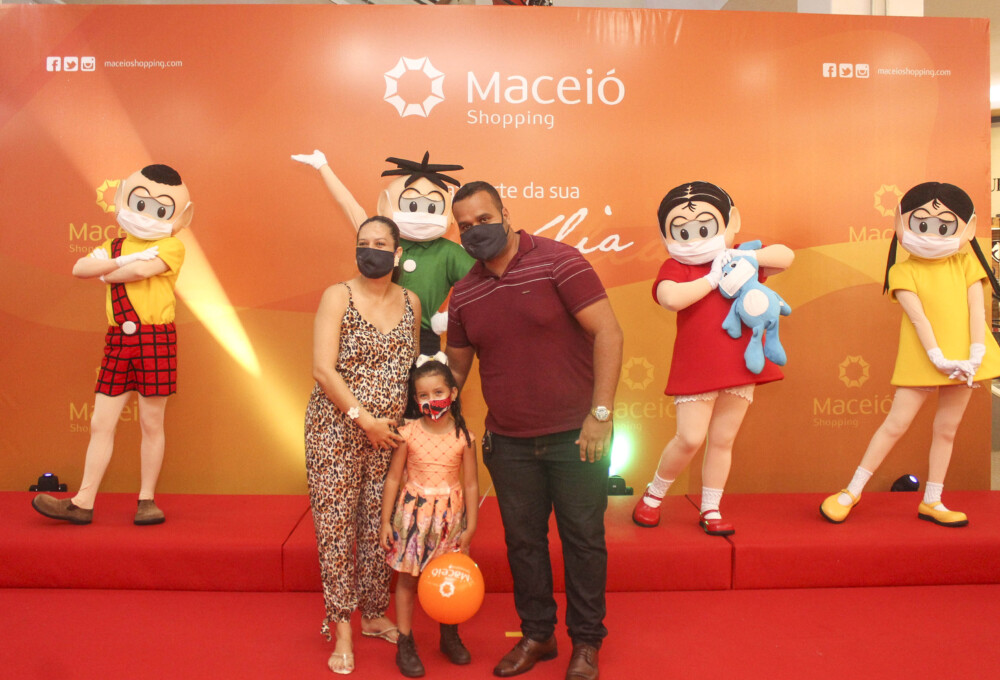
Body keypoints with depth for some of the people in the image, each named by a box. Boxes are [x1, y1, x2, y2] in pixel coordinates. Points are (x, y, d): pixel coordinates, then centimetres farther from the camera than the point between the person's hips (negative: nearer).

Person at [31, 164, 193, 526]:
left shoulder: (171, 245, -1)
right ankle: (83, 502, 13)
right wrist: (121, 261, -10)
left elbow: (142, 270, -17)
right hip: (118, 341, 5)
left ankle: (147, 500, 15)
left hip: (155, 339, -5)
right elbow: (79, 268, 2)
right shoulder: (115, 245, 17)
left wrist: (106, 274, -1)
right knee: (101, 422, 6)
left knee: (151, 422, 3)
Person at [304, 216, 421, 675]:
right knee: (336, 525, 2)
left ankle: (374, 615, 29)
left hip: (390, 433, 3)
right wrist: (363, 418, -15)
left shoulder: (411, 302, 7)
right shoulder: (338, 296, -5)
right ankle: (342, 629, 15)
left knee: (381, 525, 10)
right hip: (336, 428, -3)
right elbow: (323, 369, -12)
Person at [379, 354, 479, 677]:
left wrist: (470, 527, -1)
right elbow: (393, 478, -2)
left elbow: (471, 485, -1)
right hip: (414, 510, -1)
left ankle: (450, 637, 32)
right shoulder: (408, 433, -9)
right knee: (407, 577, 6)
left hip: (451, 514, 1)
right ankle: (405, 644, 21)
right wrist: (385, 522, -1)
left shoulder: (463, 437, -7)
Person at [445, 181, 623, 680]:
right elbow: (456, 367, 16)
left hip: (575, 436, -4)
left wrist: (600, 414, -18)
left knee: (583, 540, 8)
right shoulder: (464, 294, 5)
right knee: (522, 541, 15)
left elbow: (607, 333, -14)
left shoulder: (557, 261, -11)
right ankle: (536, 634, 35)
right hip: (508, 443, 5)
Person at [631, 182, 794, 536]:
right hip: (695, 369, -4)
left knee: (723, 441, 11)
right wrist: (712, 279, -19)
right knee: (690, 438, -8)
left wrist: (743, 256, -8)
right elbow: (670, 298, -26)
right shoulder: (675, 267, -5)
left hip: (739, 366, 5)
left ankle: (710, 511, 25)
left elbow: (786, 256, 5)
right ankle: (653, 495, 16)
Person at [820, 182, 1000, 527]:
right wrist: (939, 359, -20)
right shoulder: (904, 271, -3)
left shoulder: (965, 263, 6)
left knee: (946, 429, 9)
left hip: (964, 359, 4)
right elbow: (919, 318, -12)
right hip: (922, 361, -3)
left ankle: (931, 502, 22)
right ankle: (852, 491, 7)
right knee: (896, 423, -4)